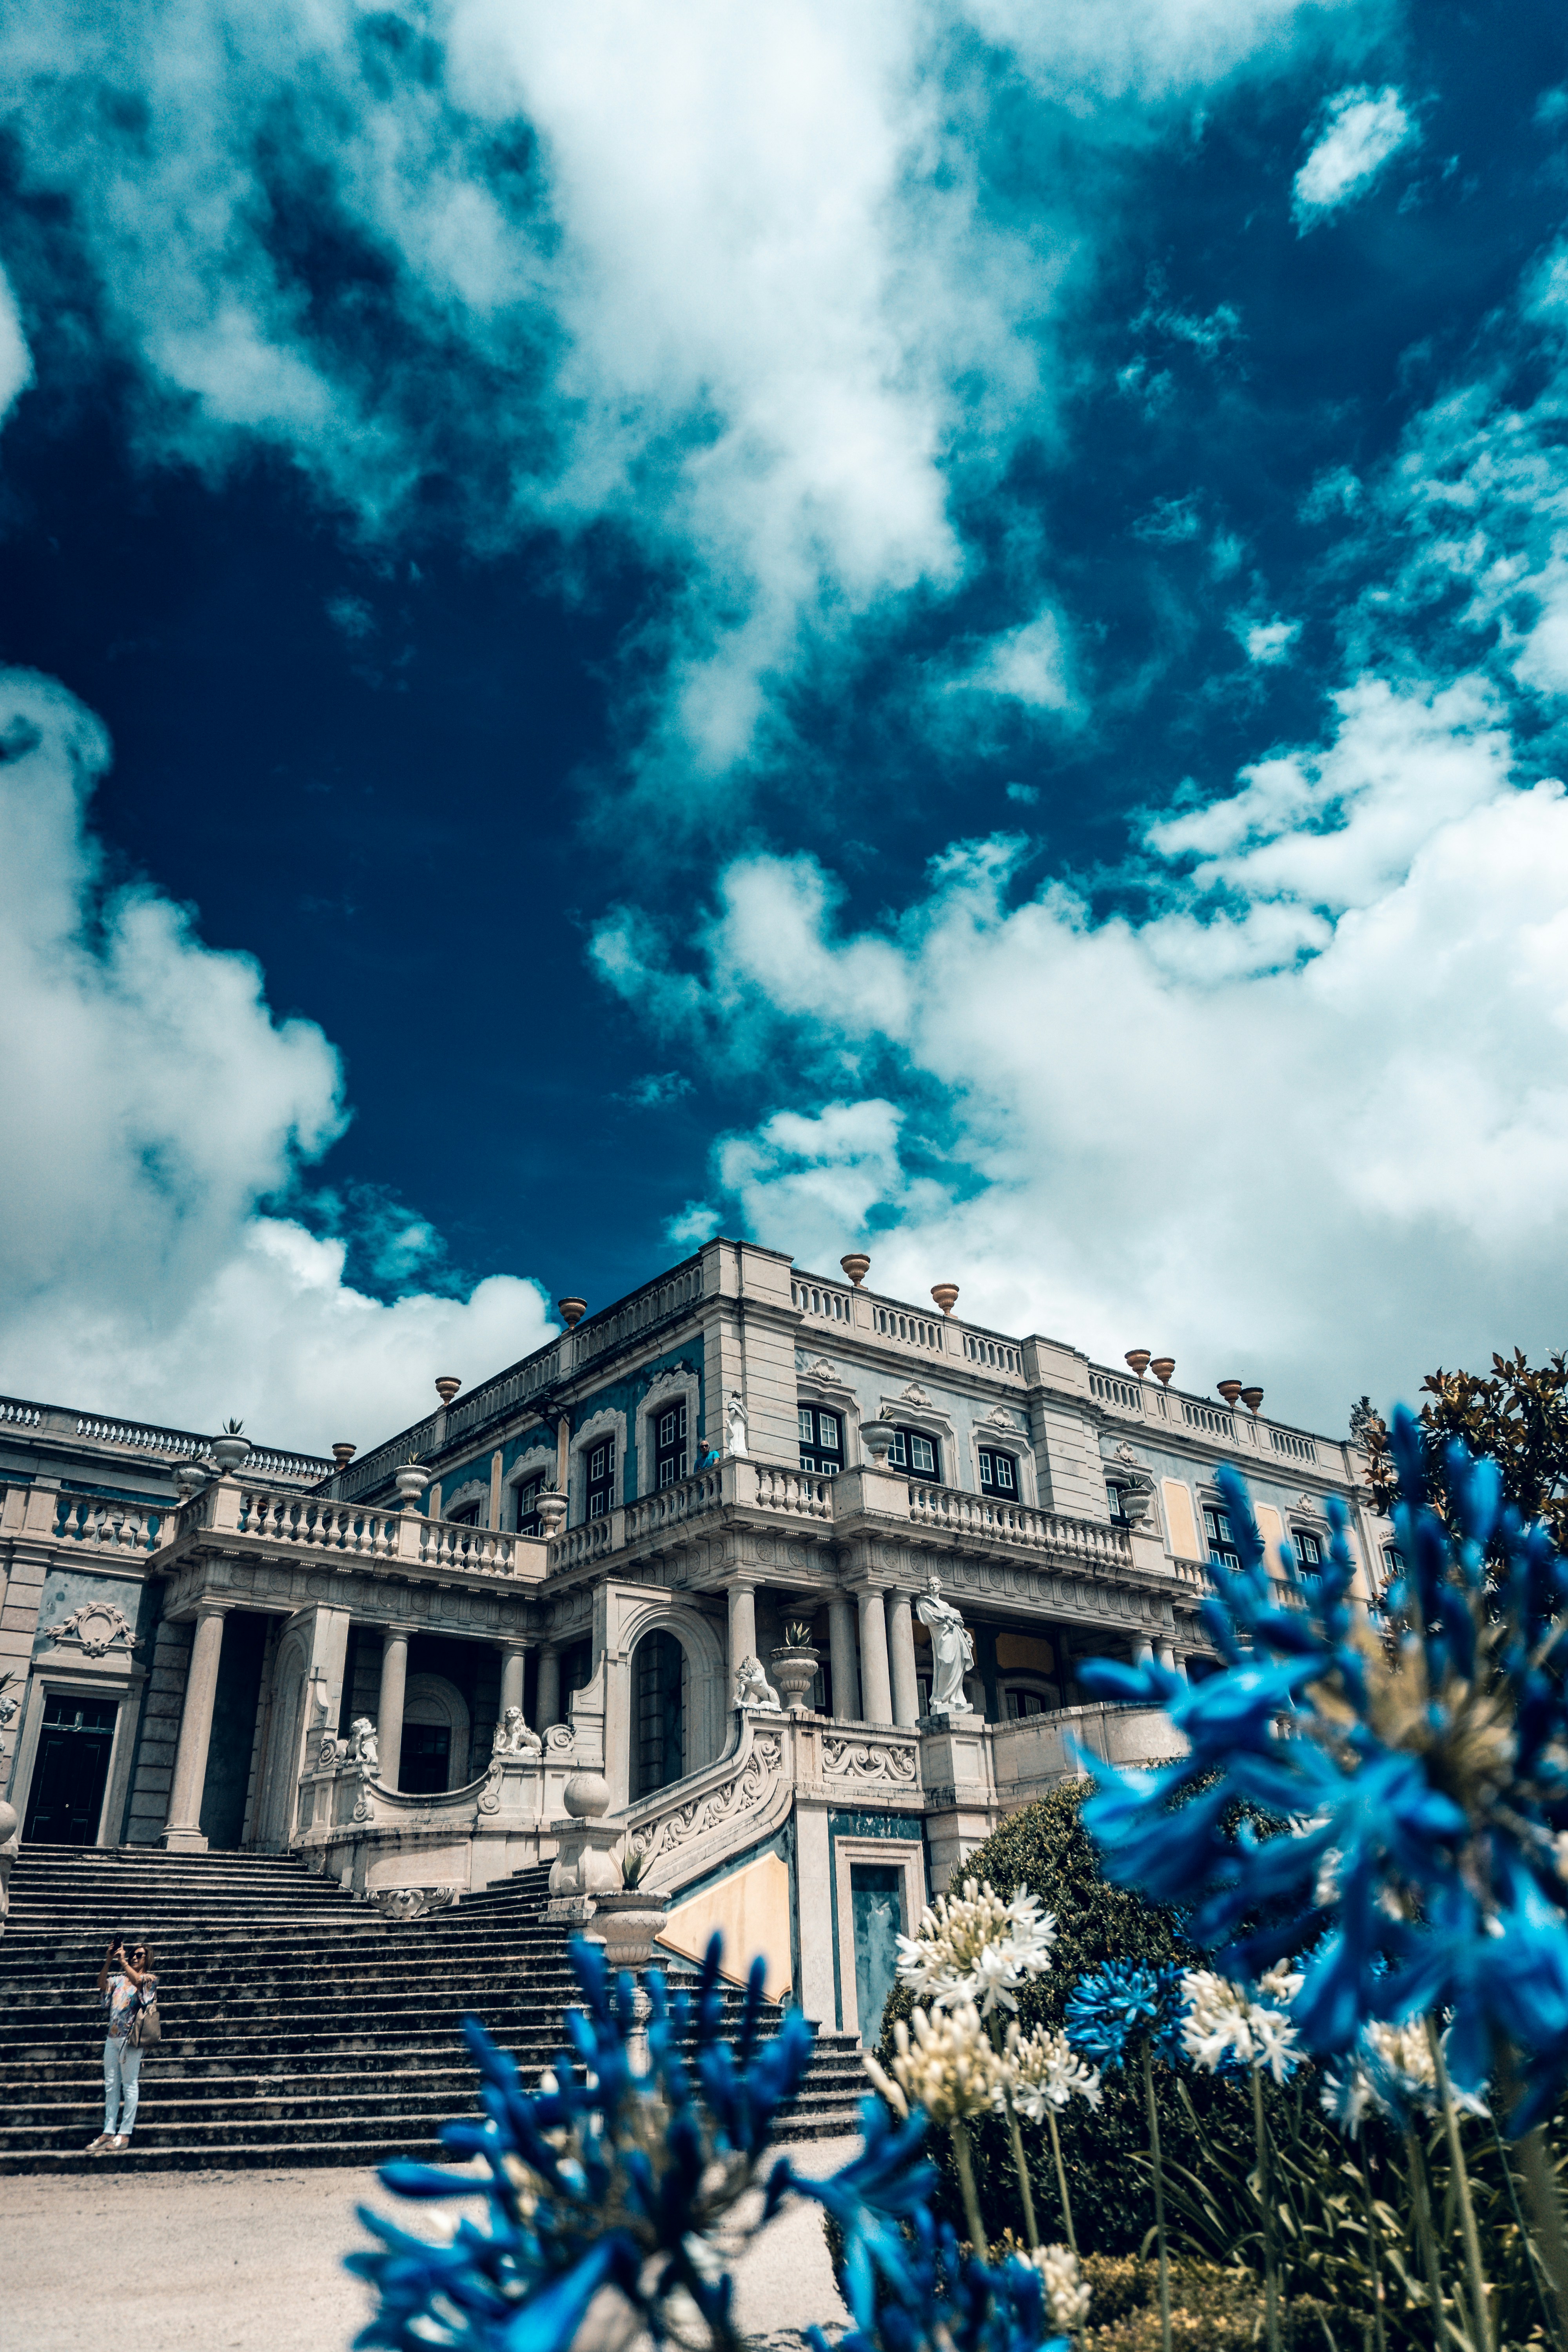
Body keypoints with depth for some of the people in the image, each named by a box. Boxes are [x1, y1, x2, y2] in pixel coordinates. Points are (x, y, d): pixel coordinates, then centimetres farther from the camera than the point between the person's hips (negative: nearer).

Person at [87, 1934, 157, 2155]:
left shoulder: (149, 1979, 2)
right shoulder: (119, 1979, 17)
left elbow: (138, 1981, -19)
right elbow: (102, 1984, 1)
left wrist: (122, 1961, -16)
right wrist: (109, 1960, -10)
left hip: (130, 2036, -6)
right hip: (113, 2035, 6)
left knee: (129, 2085, -3)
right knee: (111, 2085, 7)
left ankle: (125, 2133, -1)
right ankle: (109, 2131, 12)